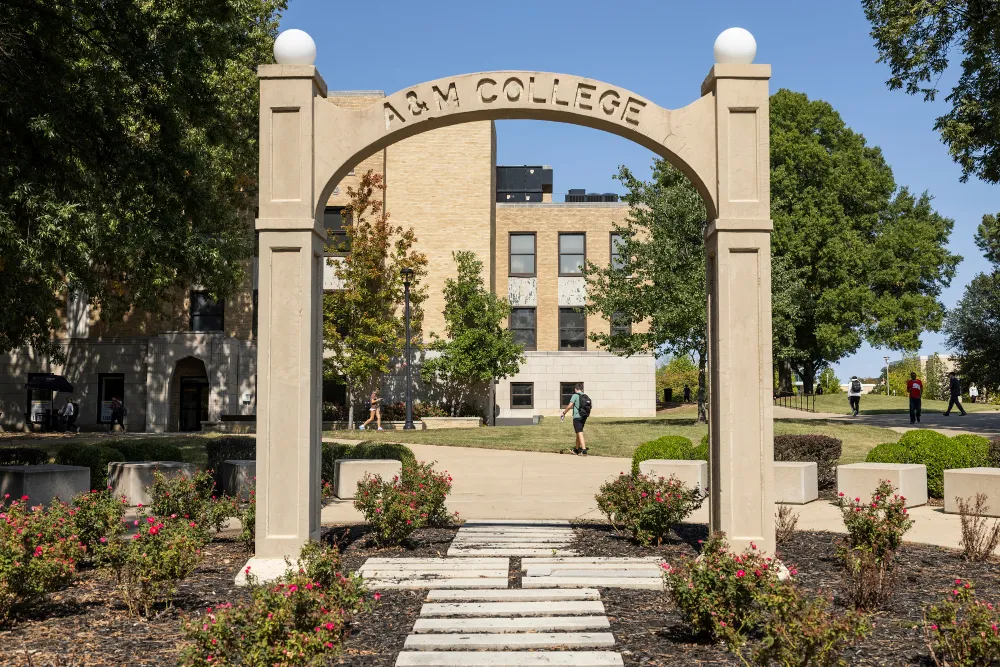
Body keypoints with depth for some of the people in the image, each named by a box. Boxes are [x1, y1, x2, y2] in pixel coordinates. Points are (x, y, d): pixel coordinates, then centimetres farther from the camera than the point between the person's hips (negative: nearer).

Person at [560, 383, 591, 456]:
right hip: (584, 417, 7)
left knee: (580, 434, -9)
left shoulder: (575, 395, -9)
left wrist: (564, 413, -3)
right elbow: (588, 408, 12)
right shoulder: (586, 397, 10)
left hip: (577, 417, -7)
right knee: (578, 433, 19)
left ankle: (584, 451, -16)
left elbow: (569, 406, -16)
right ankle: (577, 449, 28)